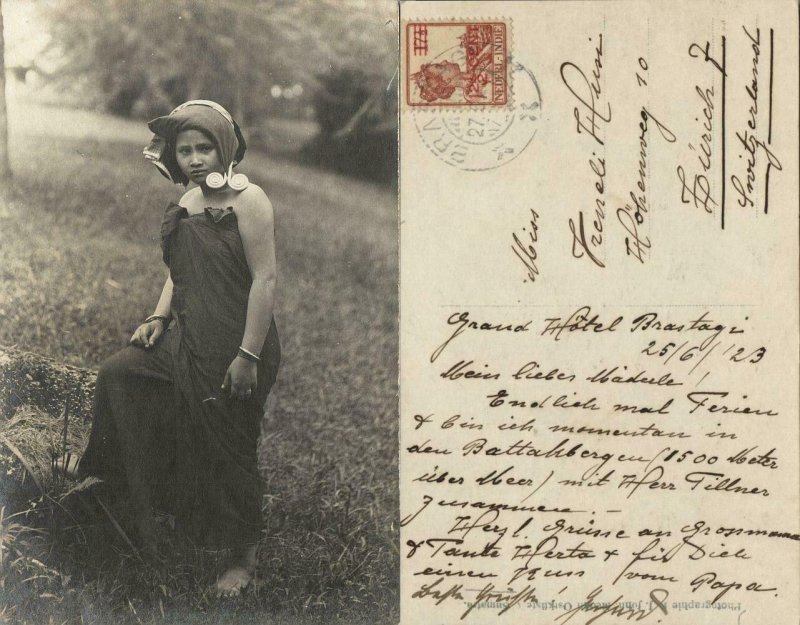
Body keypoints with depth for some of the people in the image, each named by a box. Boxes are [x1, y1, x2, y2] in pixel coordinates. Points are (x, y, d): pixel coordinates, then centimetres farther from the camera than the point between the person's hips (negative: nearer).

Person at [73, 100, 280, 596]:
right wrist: (159, 316, 6)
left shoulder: (248, 199, -16)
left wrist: (248, 355, -23)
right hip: (185, 341, 8)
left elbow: (265, 279, -20)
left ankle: (245, 557, 24)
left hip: (233, 349, -8)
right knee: (117, 373, 11)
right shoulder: (187, 203, 9)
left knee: (230, 453, 3)